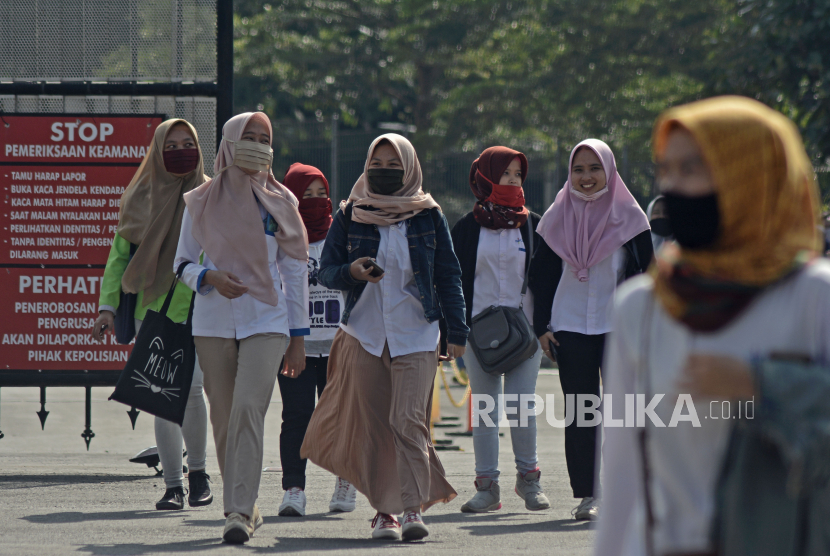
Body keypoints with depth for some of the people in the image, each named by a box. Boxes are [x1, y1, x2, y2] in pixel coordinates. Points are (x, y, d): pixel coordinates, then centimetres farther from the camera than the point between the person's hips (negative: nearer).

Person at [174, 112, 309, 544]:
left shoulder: (279, 203, 5)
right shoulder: (201, 202, 6)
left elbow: (296, 270, 8)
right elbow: (183, 264, 10)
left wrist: (297, 338, 5)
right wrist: (210, 277, -13)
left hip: (265, 322, -2)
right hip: (213, 323, 2)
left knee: (249, 410, -17)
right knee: (223, 418, 5)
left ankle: (240, 511, -22)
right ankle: (243, 506, 18)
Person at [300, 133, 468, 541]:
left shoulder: (428, 216, 5)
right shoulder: (349, 216, 6)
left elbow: (448, 275, 8)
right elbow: (326, 271, 5)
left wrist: (456, 332, 2)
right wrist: (351, 272, -17)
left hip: (415, 335, -2)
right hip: (363, 333, 2)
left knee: (408, 422, -13)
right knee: (372, 425, 1)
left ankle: (414, 509, -14)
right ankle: (384, 510, 8)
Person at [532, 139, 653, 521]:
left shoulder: (628, 216, 2)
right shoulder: (558, 218, 7)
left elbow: (646, 276, 3)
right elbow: (542, 276, 11)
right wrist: (541, 327, 3)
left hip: (619, 328, -1)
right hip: (570, 328, 1)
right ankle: (587, 493, 3)